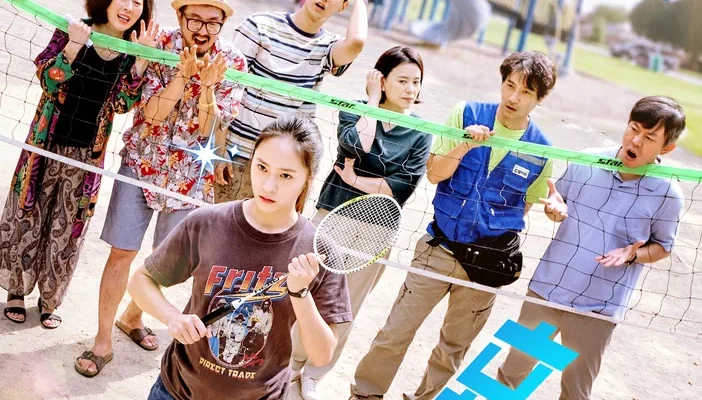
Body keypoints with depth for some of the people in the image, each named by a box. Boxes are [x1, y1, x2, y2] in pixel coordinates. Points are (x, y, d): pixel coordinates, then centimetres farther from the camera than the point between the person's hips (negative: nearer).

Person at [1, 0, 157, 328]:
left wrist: (141, 61, -22)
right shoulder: (72, 31, -8)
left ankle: (49, 299, 30)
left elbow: (121, 104, -11)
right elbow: (48, 81, -13)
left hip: (87, 155, 1)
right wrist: (74, 44, -27)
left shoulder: (132, 52, -3)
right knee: (27, 218, 11)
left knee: (66, 229, 12)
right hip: (48, 145, -1)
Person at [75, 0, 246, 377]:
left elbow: (209, 130, -13)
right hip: (142, 161, -1)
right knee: (122, 252, 0)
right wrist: (184, 74, -30)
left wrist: (207, 85, -29)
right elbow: (151, 113, -18)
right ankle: (102, 341, 14)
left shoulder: (233, 63, -10)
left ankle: (132, 317, 41)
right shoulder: (161, 45, -11)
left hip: (189, 173, 2)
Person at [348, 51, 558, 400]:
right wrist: (464, 147, -20)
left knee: (455, 346, 15)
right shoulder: (466, 114, -5)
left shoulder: (540, 150, -4)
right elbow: (434, 173, -6)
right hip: (441, 248, -1)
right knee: (395, 334, 2)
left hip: (488, 262, 1)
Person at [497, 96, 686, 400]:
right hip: (546, 288, 3)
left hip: (597, 308, -2)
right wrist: (556, 210, -16)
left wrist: (632, 254, -19)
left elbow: (662, 247, 1)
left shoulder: (668, 194, -13)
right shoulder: (587, 161, -8)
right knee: (513, 369, 20)